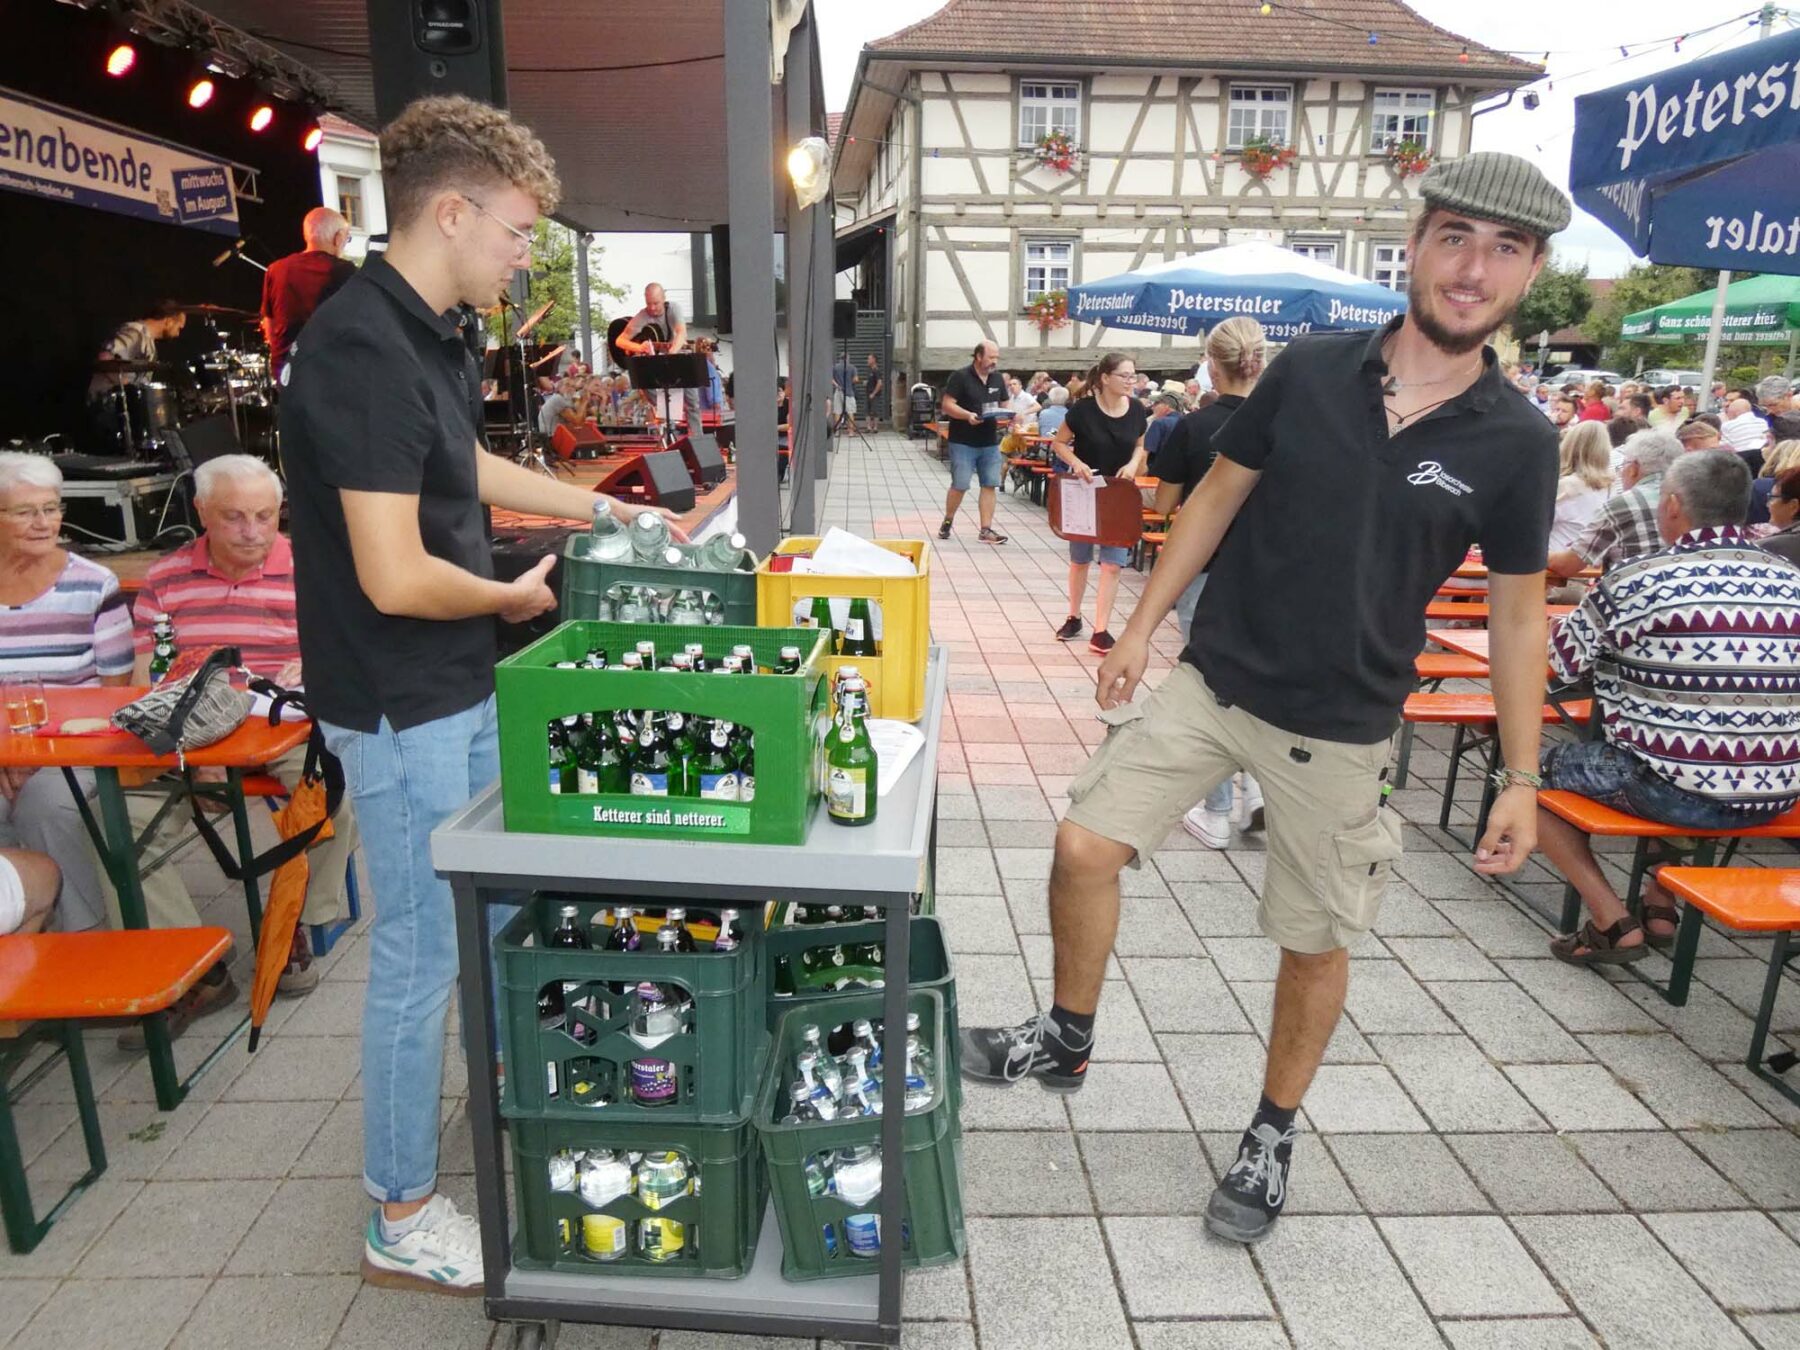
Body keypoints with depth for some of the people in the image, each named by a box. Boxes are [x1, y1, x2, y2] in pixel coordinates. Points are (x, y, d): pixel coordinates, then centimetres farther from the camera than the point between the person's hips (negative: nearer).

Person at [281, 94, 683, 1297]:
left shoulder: (429, 335, 6)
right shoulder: (364, 350, -24)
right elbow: (395, 577, -27)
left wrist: (603, 509, 24)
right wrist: (513, 597, -9)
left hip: (457, 687, 9)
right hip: (401, 708, -9)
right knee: (421, 954, 4)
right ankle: (402, 1218, 25)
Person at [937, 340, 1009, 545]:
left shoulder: (997, 378, 12)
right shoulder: (960, 376, -8)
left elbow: (1004, 404, 20)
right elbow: (946, 405, -12)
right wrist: (967, 415, -27)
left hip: (990, 442, 6)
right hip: (963, 442, -6)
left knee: (989, 485, 2)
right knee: (959, 485, -3)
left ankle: (986, 530, 6)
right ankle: (947, 522, 20)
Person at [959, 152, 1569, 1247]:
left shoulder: (1515, 444, -7)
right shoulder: (1310, 372, -4)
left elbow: (1518, 613, 1)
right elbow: (1219, 495, 6)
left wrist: (1521, 779, -1)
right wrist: (1142, 627, 3)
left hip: (1340, 730, -1)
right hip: (1213, 680, 2)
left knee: (1316, 941, 10)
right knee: (1086, 844, -5)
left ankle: (1275, 1135, 36)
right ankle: (1068, 1040, 22)